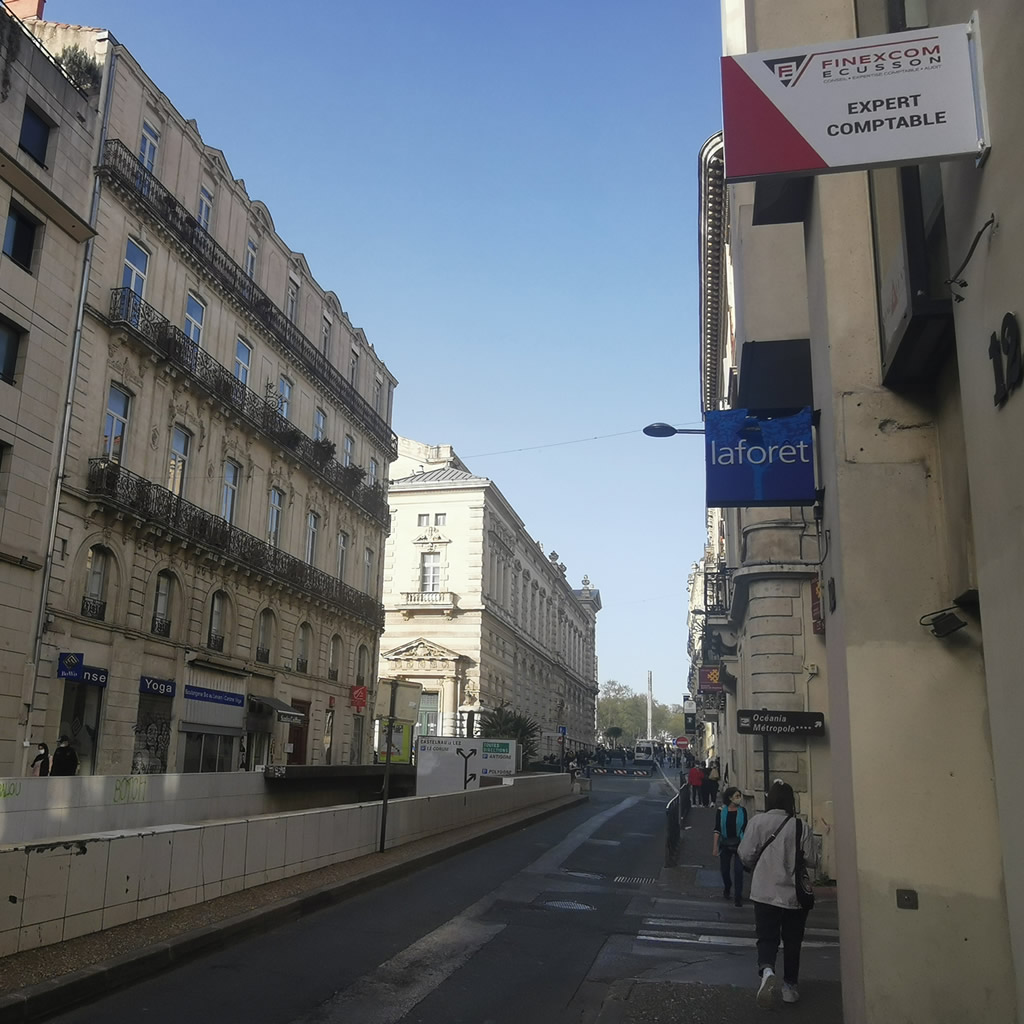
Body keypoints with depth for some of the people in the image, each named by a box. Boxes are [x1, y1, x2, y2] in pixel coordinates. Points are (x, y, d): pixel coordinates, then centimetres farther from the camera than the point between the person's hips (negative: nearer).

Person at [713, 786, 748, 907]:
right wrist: (715, 847, -6)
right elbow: (717, 830, -3)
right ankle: (727, 888, 40)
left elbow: (745, 828, 3)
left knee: (738, 870, -9)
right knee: (725, 870, 11)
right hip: (725, 843, 1)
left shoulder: (742, 811, -3)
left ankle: (738, 897, 1)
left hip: (739, 843, -1)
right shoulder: (722, 811, -5)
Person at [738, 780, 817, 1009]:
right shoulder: (800, 826, -9)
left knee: (767, 939, 5)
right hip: (795, 894, 1)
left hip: (765, 894, -1)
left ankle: (767, 971, -23)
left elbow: (746, 855, -8)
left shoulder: (757, 822, -9)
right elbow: (812, 860, -5)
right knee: (792, 942, 17)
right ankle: (789, 986, 27)